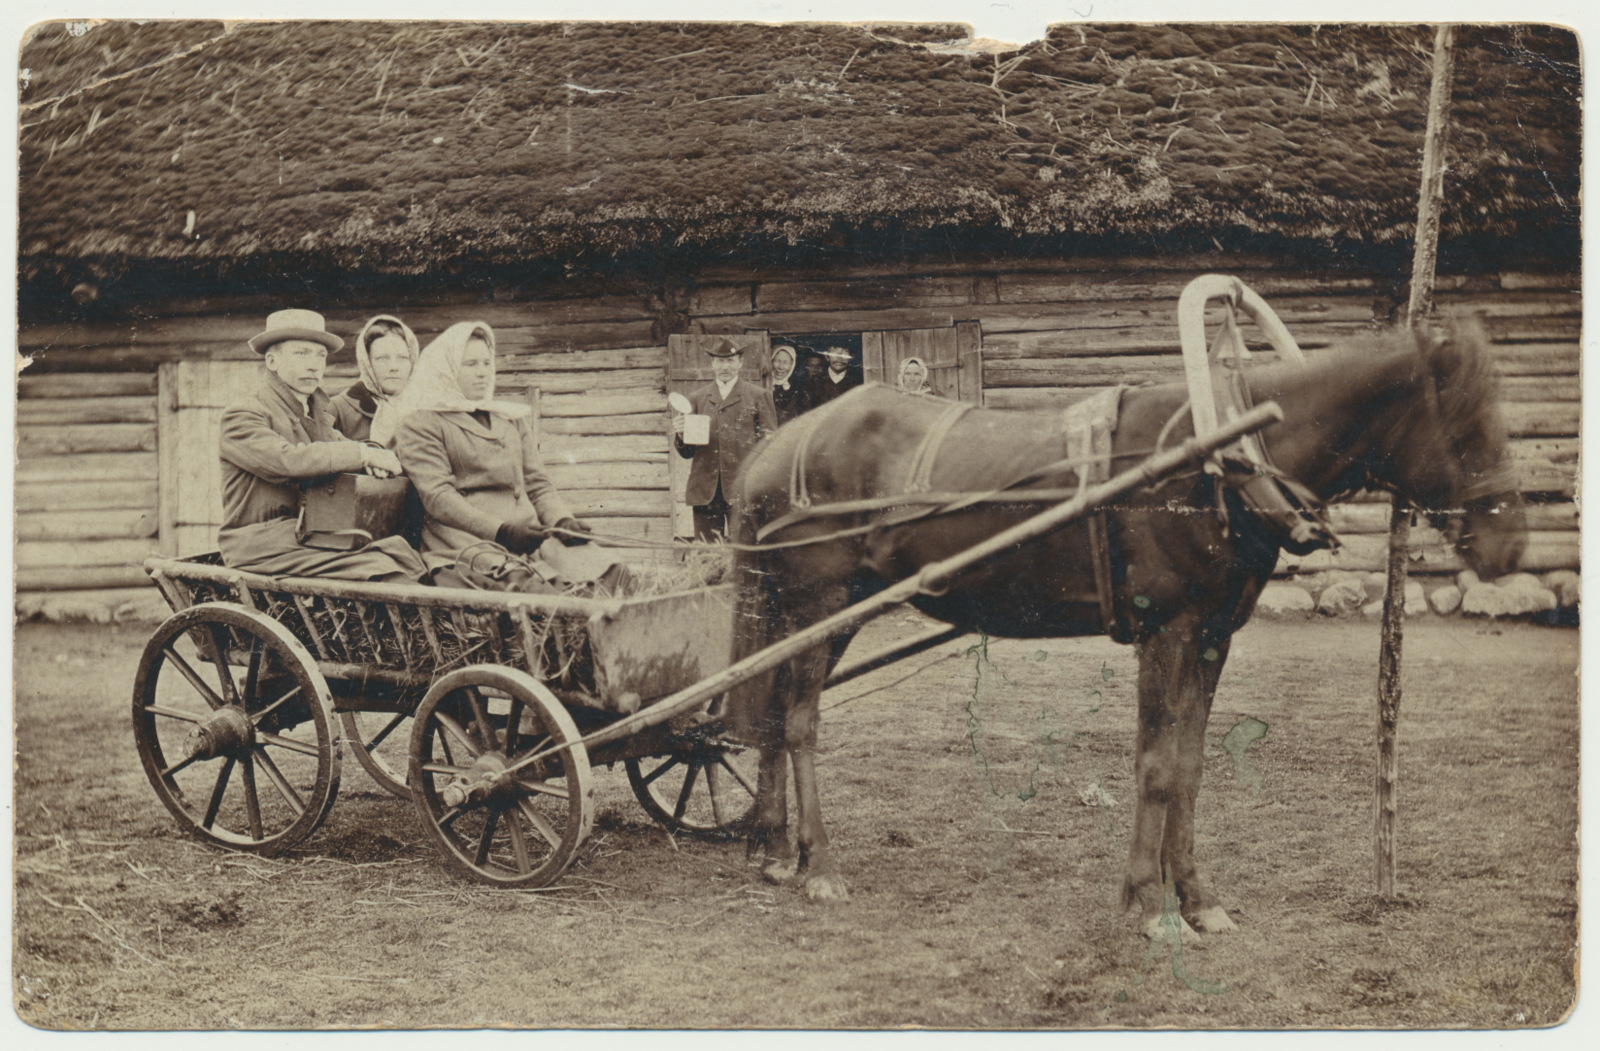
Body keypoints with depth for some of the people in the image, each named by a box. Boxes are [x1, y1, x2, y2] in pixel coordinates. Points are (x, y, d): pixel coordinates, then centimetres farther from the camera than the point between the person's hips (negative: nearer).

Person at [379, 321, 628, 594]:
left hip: (528, 531, 5)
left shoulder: (513, 418, 28)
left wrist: (562, 520, 0)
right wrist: (500, 531, -17)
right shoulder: (419, 423, 9)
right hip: (465, 538, -5)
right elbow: (436, 495, -4)